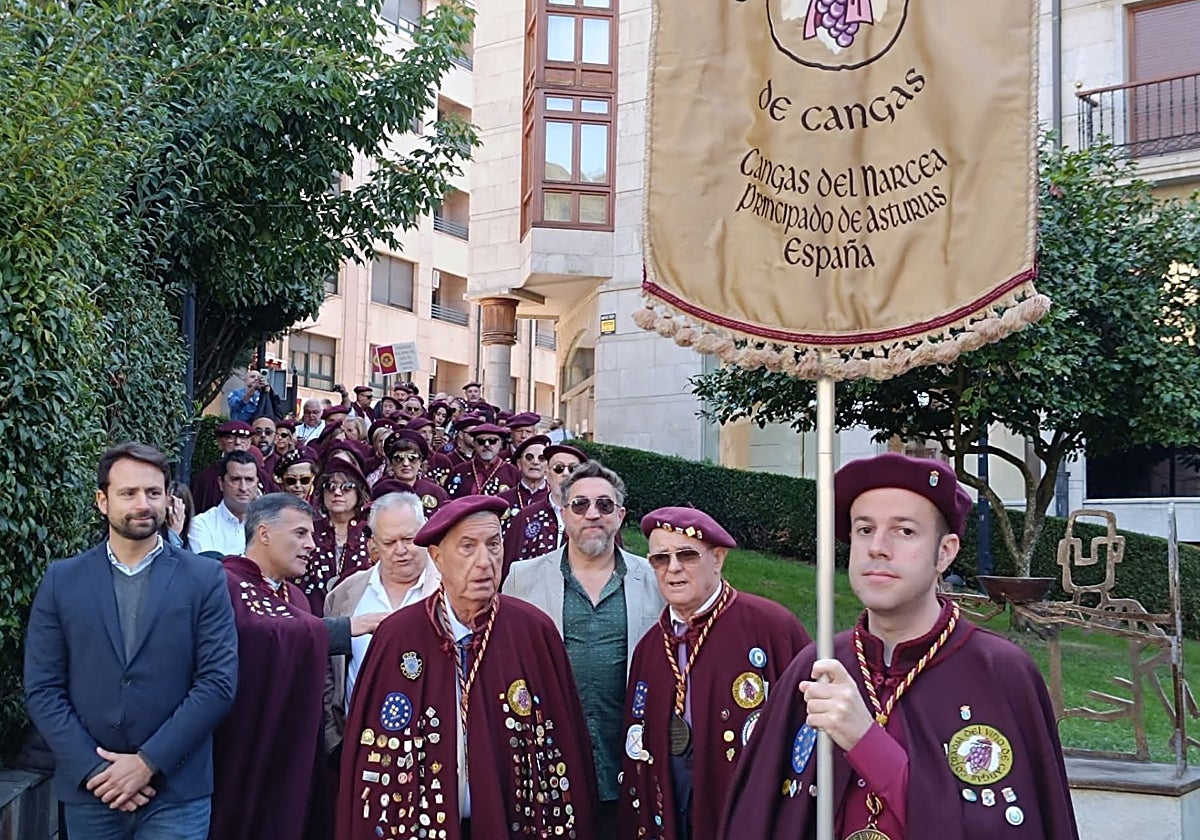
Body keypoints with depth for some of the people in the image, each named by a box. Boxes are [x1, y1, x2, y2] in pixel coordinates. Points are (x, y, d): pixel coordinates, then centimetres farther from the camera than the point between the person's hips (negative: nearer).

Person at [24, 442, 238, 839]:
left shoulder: (205, 578, -1)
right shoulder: (61, 580, 4)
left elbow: (218, 682, -6)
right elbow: (42, 689, 0)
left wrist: (148, 762, -12)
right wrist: (95, 770, -9)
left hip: (177, 793, -1)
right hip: (88, 791, 2)